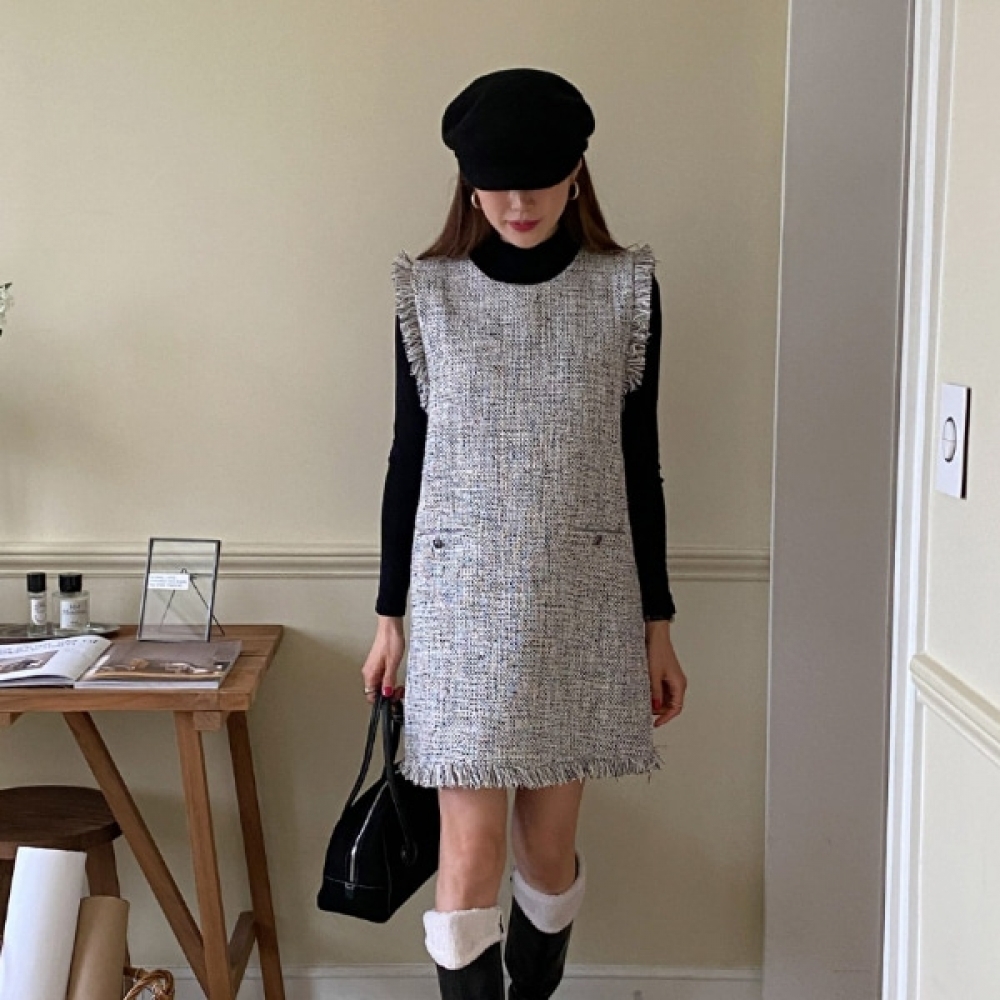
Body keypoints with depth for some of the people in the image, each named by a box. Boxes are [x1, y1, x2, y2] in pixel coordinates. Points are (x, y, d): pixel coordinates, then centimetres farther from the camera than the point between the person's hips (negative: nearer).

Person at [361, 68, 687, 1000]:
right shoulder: (428, 292, 0)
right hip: (462, 597, 0)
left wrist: (658, 623, 5)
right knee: (470, 853, -2)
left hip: (582, 599, 1)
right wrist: (389, 617, 6)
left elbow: (639, 462, 4)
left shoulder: (625, 290, 1)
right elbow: (407, 457, 5)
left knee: (549, 843, 10)